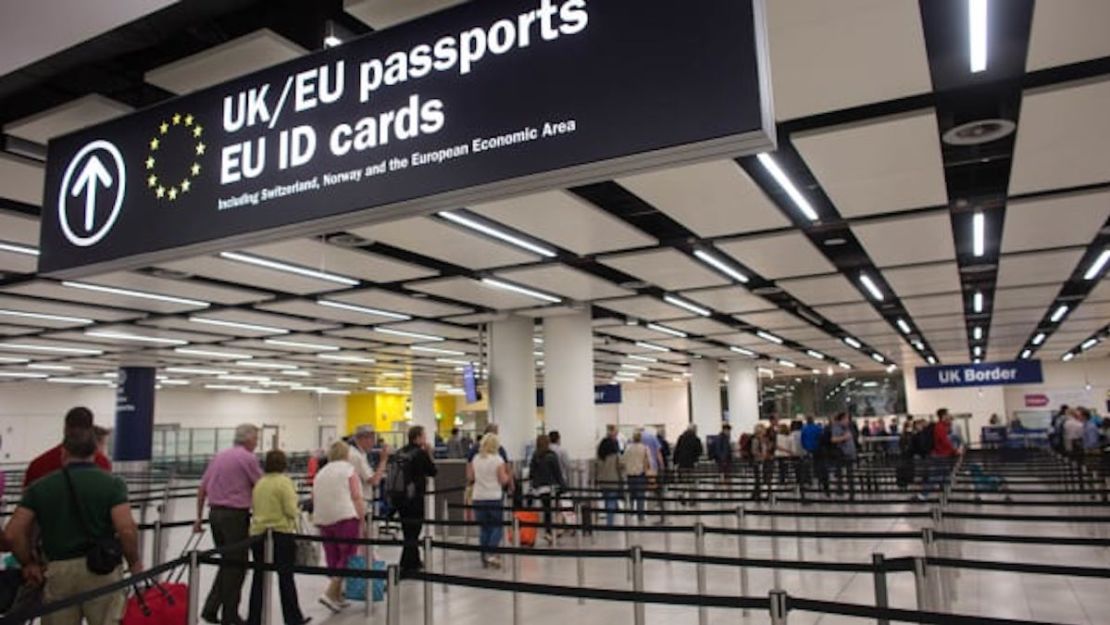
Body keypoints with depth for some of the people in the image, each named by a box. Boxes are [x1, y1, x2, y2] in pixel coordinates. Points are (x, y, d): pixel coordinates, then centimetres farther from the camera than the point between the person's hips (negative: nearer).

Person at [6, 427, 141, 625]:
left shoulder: (40, 486, 3)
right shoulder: (112, 483, -6)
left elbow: (13, 533, -2)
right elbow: (126, 529, -16)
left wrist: (29, 563, 13)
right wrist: (134, 562, 0)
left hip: (57, 572, 2)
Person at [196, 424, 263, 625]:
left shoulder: (219, 456, 13)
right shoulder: (248, 458, -9)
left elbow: (201, 489, 14)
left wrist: (199, 518, 19)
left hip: (215, 513, 7)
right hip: (235, 515, -7)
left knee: (227, 563, 18)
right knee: (236, 566, 3)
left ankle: (210, 609, 15)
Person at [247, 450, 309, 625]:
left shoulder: (259, 483, 7)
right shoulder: (284, 481, -12)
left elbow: (254, 507, 14)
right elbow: (291, 510, -15)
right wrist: (297, 513, 6)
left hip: (258, 532, 5)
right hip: (281, 533, -5)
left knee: (259, 578, 13)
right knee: (286, 577, 4)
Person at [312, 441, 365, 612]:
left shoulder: (320, 473, 18)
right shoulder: (349, 469, 0)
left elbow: (315, 500, 19)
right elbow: (356, 497, -9)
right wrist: (361, 519, -7)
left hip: (323, 519, 7)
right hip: (345, 517, -7)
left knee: (333, 558, 13)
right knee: (348, 556, -2)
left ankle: (337, 596, 18)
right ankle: (330, 593, -12)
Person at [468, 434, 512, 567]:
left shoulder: (475, 459, 5)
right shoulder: (498, 459, -8)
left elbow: (470, 478, 9)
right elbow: (503, 480, -10)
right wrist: (508, 476, 11)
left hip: (478, 498, 4)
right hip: (494, 497, -4)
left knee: (484, 527, 12)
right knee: (497, 526, 5)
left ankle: (484, 557, 15)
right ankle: (491, 553, -10)